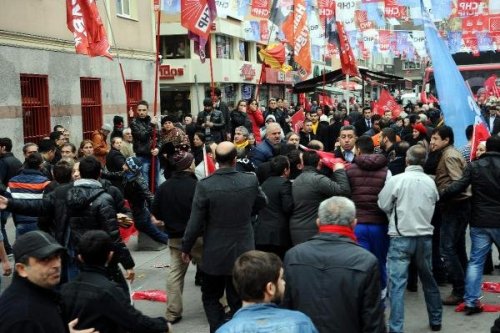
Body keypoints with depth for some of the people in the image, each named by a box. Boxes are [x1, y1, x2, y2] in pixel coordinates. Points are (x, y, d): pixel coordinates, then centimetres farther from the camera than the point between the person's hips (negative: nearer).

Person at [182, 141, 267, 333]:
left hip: (214, 254, -2)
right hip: (243, 251, 2)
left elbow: (195, 222, -13)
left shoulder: (205, 185, -18)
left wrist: (186, 248, 2)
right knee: (239, 299, 14)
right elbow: (262, 203, 11)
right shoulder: (251, 181, -10)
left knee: (211, 297, 16)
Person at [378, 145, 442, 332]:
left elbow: (383, 205, -3)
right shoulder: (430, 182, 0)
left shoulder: (397, 180, -11)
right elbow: (434, 205, 11)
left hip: (401, 237, -4)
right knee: (428, 279, 20)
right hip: (425, 236, 4)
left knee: (397, 284, -3)